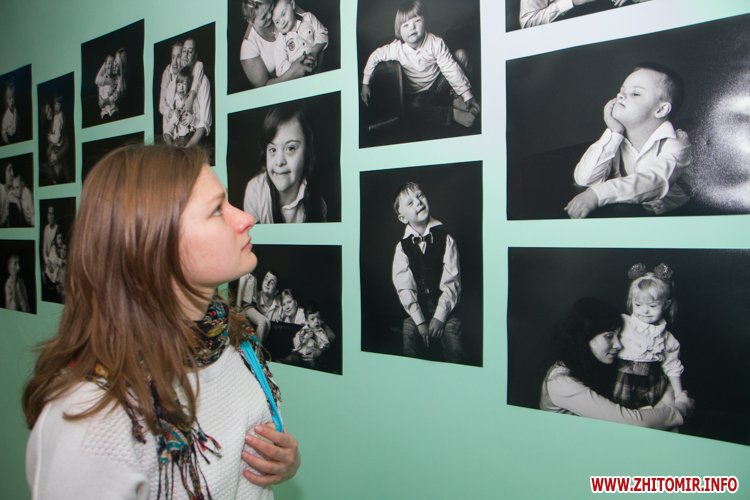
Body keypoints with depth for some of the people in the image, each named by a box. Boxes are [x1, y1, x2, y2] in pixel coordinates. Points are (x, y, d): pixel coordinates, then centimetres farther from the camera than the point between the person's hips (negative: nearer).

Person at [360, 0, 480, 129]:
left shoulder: (436, 43, -21)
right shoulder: (396, 48, -20)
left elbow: (451, 69, -18)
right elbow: (375, 57, -5)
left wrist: (467, 95, -18)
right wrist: (365, 84, -6)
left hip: (439, 84, 1)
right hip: (419, 93, -1)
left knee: (461, 55, -17)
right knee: (414, 108, -36)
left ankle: (456, 100, -8)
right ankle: (454, 114, -23)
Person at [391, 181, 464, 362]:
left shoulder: (446, 240, 0)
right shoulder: (402, 247, 1)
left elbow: (451, 282, -6)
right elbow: (404, 288, -5)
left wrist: (439, 317, -13)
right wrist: (420, 322, -13)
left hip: (444, 307, -1)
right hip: (416, 310, 1)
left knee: (455, 353, -18)